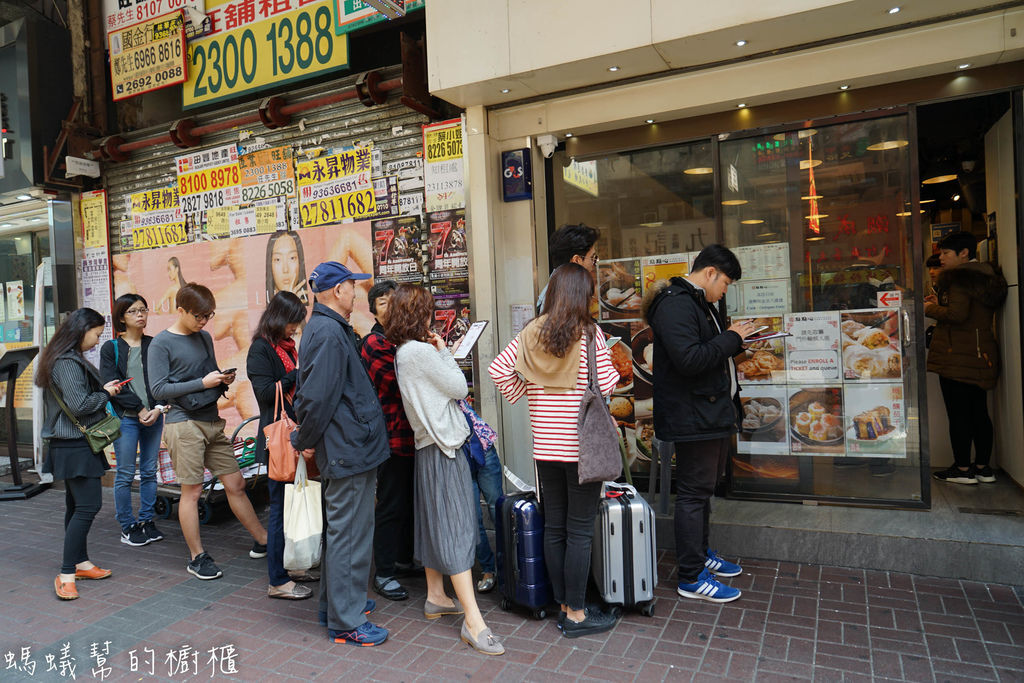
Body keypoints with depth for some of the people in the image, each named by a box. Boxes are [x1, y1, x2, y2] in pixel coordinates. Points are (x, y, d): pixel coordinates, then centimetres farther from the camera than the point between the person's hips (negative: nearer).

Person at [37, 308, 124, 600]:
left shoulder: (69, 359, 15)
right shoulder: (68, 363, -17)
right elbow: (79, 405, -22)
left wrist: (102, 390, 10)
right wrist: (105, 394, -7)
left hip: (70, 444, 11)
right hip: (75, 445, -11)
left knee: (76, 505, 16)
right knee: (88, 505, -10)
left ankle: (80, 562, 25)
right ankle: (66, 575, -6)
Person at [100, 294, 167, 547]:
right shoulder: (111, 348, 2)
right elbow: (112, 384, -6)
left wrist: (158, 407, -8)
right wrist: (139, 409, -11)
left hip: (153, 416, 3)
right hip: (126, 418, -3)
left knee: (149, 472, 8)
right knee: (125, 474, 1)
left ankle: (147, 521, 19)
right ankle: (127, 527, 12)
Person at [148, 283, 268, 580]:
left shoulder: (204, 338, 14)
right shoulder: (161, 344, -6)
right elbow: (159, 389, -12)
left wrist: (224, 379, 2)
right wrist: (203, 383, -16)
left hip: (212, 421, 6)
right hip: (184, 424, -6)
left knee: (235, 484, 9)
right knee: (192, 490, 1)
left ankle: (262, 540, 18)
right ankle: (197, 557, 14)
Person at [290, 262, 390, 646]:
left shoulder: (327, 328, 14)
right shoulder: (328, 333, -20)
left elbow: (315, 393, 21)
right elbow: (317, 396, -24)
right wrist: (305, 441, -13)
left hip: (345, 448, 11)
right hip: (350, 448, -11)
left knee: (341, 529, 21)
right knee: (349, 534, -1)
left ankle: (335, 604, 35)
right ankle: (346, 622, 11)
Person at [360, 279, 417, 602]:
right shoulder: (374, 343, -12)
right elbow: (401, 387, -20)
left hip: (412, 432, 9)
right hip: (393, 434, -8)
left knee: (410, 500, 18)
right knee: (391, 505, 0)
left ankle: (405, 559, 33)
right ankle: (384, 573, 13)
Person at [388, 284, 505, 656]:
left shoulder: (403, 352, 11)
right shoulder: (421, 351, -18)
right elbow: (459, 388, -13)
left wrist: (437, 352, 6)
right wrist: (444, 351, -2)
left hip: (428, 445, 10)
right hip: (444, 446, -10)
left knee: (434, 524, 18)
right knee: (456, 528, -9)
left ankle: (436, 597, 31)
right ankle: (473, 621, -6)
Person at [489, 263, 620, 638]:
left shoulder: (530, 334, 2)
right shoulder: (589, 333, -11)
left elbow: (498, 369, -1)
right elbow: (607, 384, -10)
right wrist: (611, 370, 9)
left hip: (545, 447, 5)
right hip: (581, 445, -5)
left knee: (554, 527, 13)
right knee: (580, 530, 4)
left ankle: (564, 605, 25)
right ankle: (576, 614, 14)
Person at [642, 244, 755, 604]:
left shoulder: (697, 303, 18)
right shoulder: (676, 305, -17)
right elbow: (688, 359, -28)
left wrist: (735, 339, 7)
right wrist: (731, 339, -17)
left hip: (712, 412, 11)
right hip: (693, 416, -11)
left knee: (703, 487, 20)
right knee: (694, 493, -4)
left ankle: (700, 554, 36)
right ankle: (691, 578, 6)